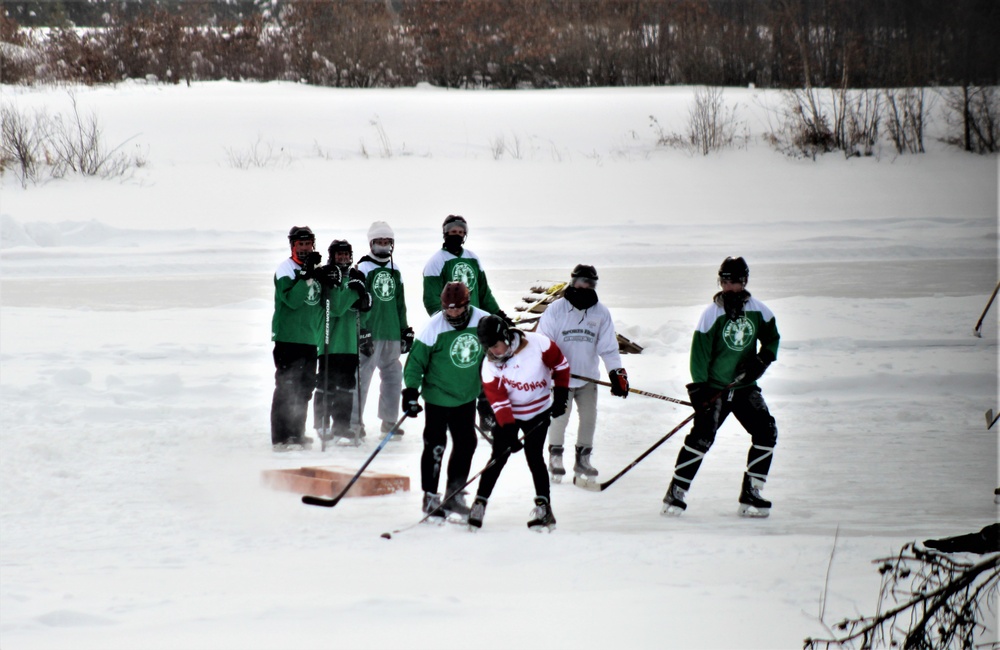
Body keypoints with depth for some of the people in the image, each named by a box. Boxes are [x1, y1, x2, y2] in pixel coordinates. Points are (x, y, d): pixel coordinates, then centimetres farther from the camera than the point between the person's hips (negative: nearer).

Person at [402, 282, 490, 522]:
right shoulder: (435, 326, -18)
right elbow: (416, 359, -11)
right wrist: (411, 391, -18)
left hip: (467, 396, 5)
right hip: (438, 396, -4)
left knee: (466, 445, 9)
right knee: (435, 446, -4)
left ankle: (454, 496, 22)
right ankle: (430, 497, 8)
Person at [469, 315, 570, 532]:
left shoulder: (538, 344, -22)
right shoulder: (490, 366, -18)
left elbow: (560, 365, -6)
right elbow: (498, 401, -20)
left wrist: (561, 393, -8)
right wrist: (509, 431, -27)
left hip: (539, 411, -1)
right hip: (508, 415, 1)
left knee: (534, 456, -9)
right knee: (498, 457, -6)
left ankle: (544, 506, -3)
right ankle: (480, 503, 1)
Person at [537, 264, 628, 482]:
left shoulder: (601, 312, -1)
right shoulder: (556, 309, -9)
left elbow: (608, 346, 0)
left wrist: (617, 373, -9)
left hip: (588, 376, 3)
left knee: (589, 417, 4)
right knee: (559, 417, -4)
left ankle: (582, 458, 19)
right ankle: (555, 455, 15)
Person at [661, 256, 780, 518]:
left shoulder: (758, 310, 0)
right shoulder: (712, 313, -10)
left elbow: (772, 337, 13)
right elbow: (700, 351, -11)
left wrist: (763, 359, -7)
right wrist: (698, 387, -17)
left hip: (745, 387, 4)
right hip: (714, 388, -4)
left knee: (766, 432, -8)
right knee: (702, 435, -16)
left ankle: (750, 495, 2)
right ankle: (675, 494, -8)